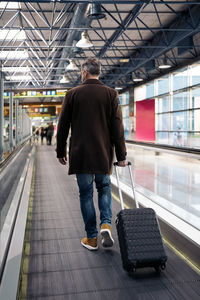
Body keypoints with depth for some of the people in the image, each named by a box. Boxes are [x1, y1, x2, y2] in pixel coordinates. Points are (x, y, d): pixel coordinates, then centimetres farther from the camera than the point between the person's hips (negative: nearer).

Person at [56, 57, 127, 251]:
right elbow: (117, 127, -3)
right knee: (104, 188, 19)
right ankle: (106, 224, -1)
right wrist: (121, 156, 1)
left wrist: (61, 152, 12)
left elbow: (63, 126, 2)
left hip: (80, 153, -1)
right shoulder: (111, 94, 1)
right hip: (104, 154, 1)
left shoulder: (73, 94, 0)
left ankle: (92, 238, 13)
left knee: (86, 194, 8)